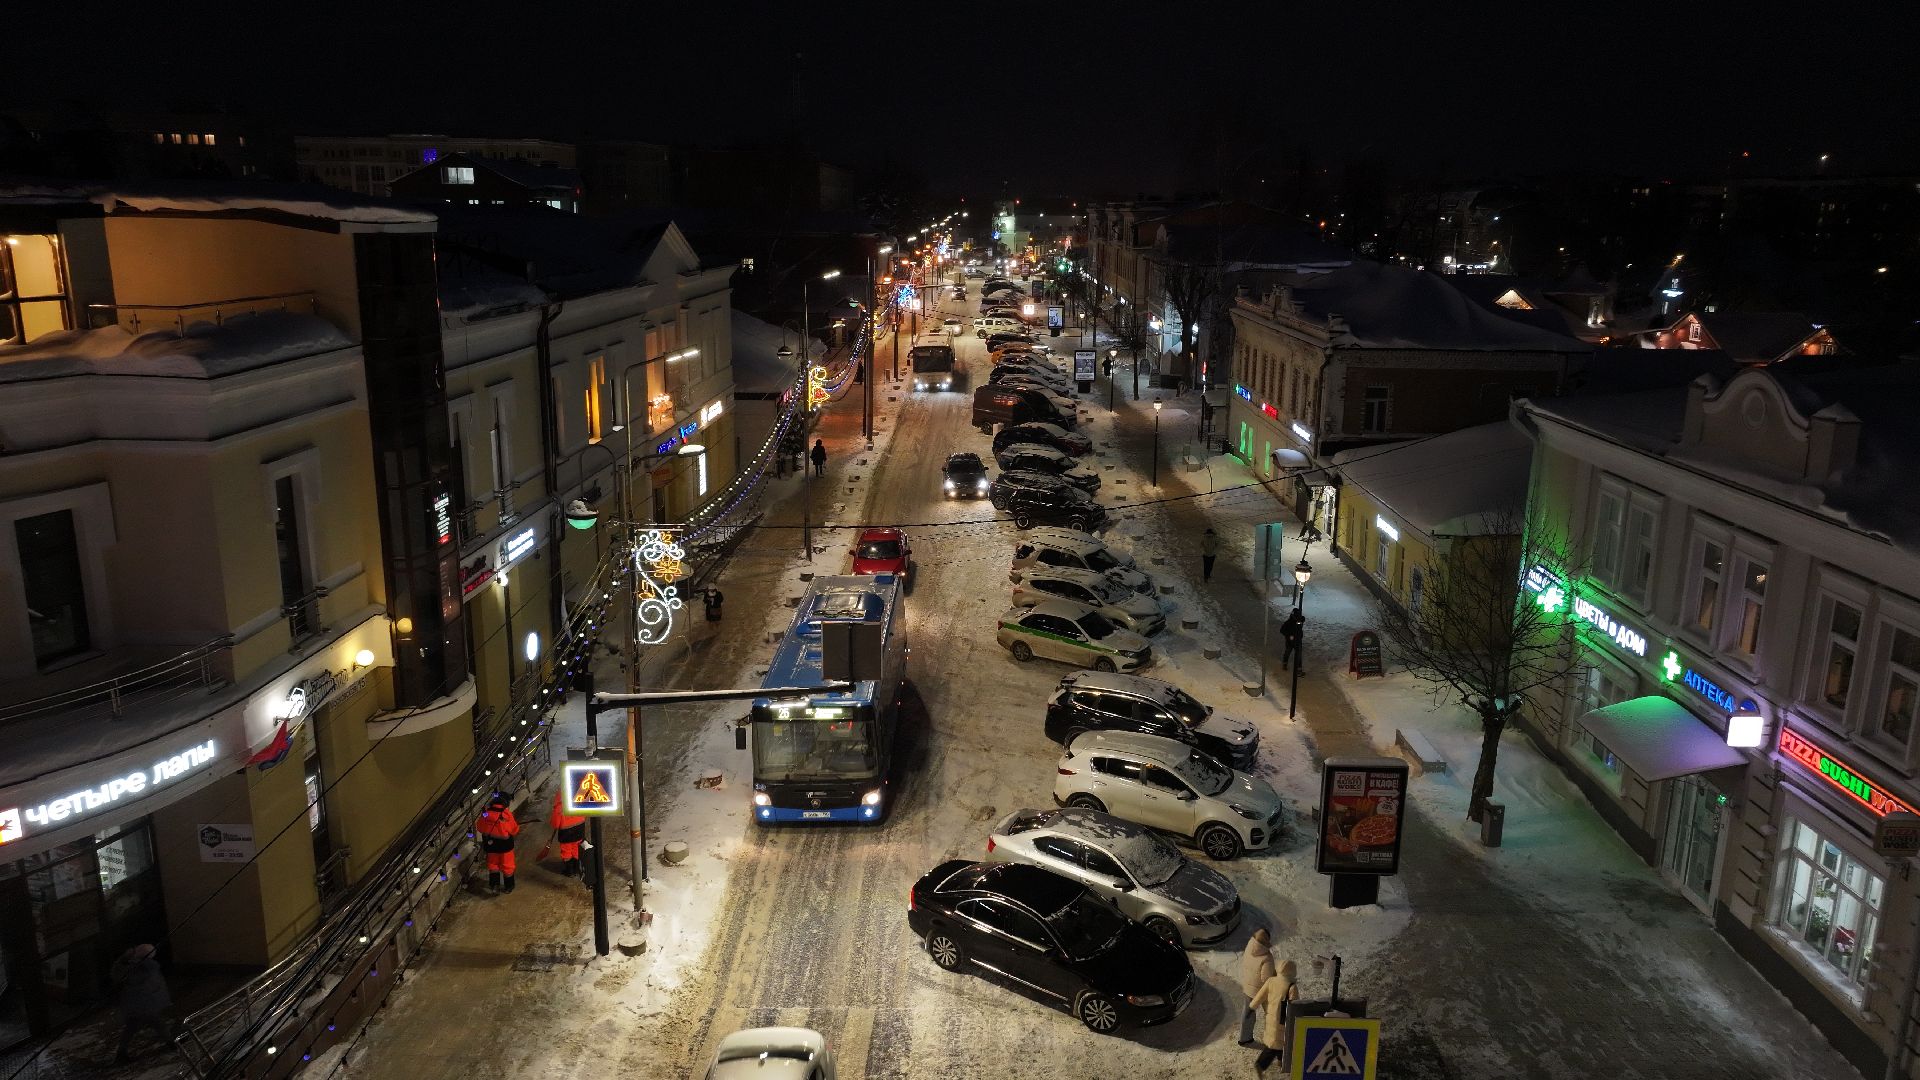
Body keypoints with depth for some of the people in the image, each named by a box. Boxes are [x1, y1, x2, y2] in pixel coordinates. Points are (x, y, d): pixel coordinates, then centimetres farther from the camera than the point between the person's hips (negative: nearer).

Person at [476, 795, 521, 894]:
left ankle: (494, 884, 10)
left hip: (490, 844, 2)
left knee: (493, 864, 20)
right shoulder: (507, 814, -19)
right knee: (507, 866, 14)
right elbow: (515, 830, -12)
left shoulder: (486, 813, -10)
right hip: (505, 844, -2)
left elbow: (479, 828, 4)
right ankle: (509, 886, 26)